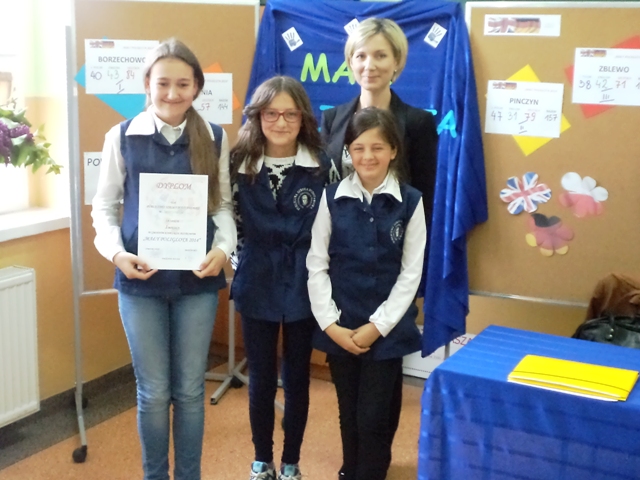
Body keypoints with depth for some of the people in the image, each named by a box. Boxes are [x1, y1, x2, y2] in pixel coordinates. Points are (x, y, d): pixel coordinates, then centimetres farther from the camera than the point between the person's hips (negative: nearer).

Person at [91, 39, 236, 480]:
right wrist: (117, 252, -13)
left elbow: (224, 204, 4)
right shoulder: (123, 137, -1)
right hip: (141, 280, 0)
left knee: (190, 389, 11)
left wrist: (223, 247, -14)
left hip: (198, 279, 1)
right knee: (153, 391, 9)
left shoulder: (215, 139, 1)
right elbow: (105, 205, 3)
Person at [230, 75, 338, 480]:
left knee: (297, 377, 11)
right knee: (261, 378, 11)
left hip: (303, 287, 0)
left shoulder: (322, 166, -6)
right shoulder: (240, 163, -4)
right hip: (257, 286, 1)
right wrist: (240, 263, -3)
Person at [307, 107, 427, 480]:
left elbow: (411, 274, -4)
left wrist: (377, 326, -9)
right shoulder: (332, 198, -1)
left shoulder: (410, 202, -4)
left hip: (387, 329, -1)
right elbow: (317, 265, 0)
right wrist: (330, 323, -7)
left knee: (374, 417, 1)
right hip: (340, 328, 2)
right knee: (349, 414, 13)